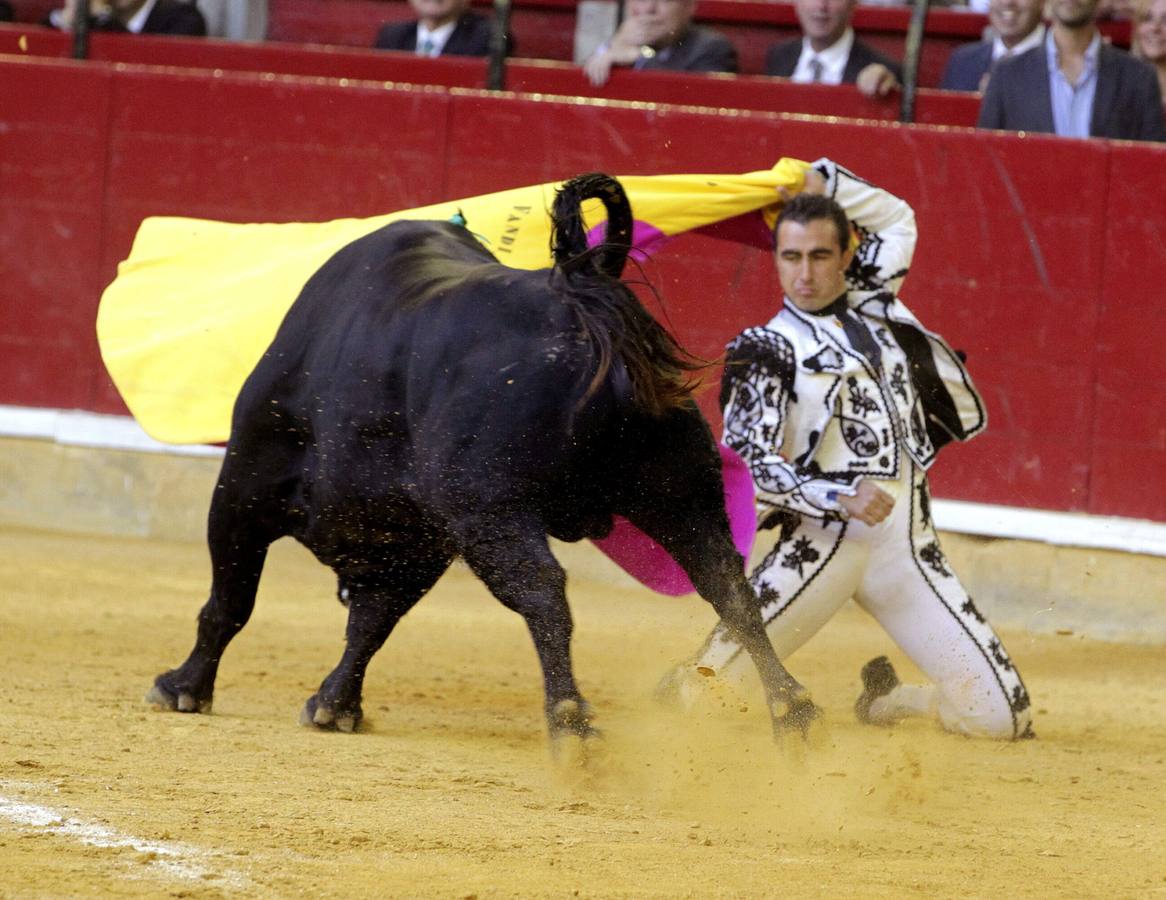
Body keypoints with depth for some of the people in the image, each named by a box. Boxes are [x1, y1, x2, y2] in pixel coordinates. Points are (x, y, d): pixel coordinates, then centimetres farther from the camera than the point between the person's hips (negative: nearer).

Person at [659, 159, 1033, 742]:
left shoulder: (870, 304, 16)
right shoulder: (769, 350, 1)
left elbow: (896, 219, 33)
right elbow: (752, 466, -8)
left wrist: (819, 179, 21)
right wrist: (841, 498, -21)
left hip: (907, 548, 4)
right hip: (824, 539, -4)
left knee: (999, 717, -4)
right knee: (701, 692, -20)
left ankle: (888, 699, 24)